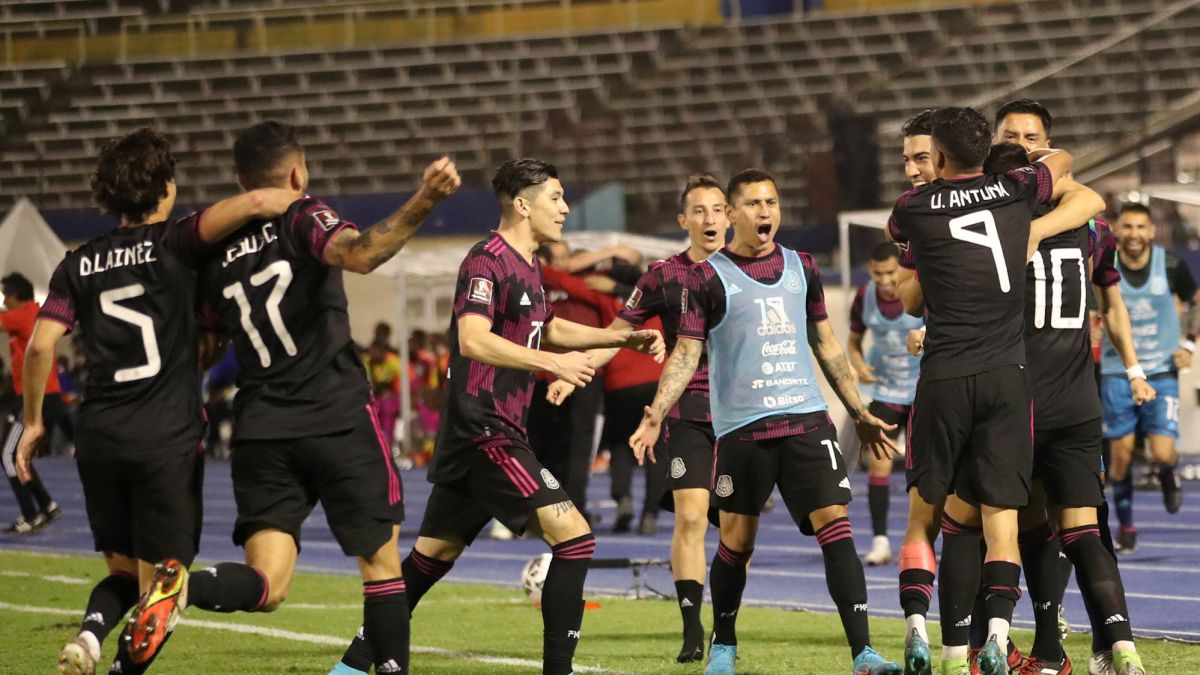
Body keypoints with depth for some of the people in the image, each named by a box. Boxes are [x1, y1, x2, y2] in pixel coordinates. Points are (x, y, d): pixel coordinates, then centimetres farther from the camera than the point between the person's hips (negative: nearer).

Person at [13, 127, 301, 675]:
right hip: (168, 439, -4)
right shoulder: (176, 245, -3)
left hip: (99, 438, 4)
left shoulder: (79, 264, 8)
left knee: (124, 571, 18)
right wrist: (298, 200, 1)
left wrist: (33, 421, 12)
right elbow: (252, 204, -17)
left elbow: (41, 345, 1)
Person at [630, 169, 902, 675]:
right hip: (740, 428, -2)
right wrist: (655, 414, -15)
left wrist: (860, 413, 23)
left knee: (835, 524, -11)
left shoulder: (802, 267, 12)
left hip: (807, 420, 2)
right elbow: (686, 353, -1)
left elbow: (826, 344, 21)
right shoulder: (709, 277, 0)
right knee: (736, 542, 5)